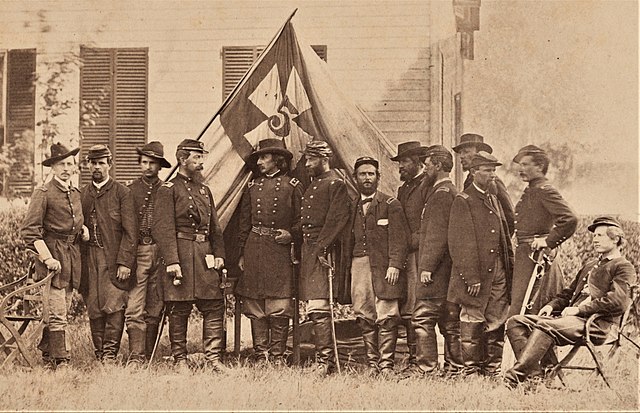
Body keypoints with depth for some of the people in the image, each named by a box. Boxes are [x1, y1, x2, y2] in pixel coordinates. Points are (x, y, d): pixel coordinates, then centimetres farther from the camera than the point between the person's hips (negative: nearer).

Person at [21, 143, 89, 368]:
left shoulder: (76, 194, 15)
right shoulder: (43, 193, -7)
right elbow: (29, 230, -11)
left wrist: (82, 229, 8)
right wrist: (47, 258, -18)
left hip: (72, 256, 7)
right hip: (53, 257, -7)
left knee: (59, 311, 12)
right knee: (57, 314, -9)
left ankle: (46, 355, 24)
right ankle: (60, 360, -7)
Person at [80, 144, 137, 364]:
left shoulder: (122, 192, 2)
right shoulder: (82, 194, 14)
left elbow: (130, 232, -3)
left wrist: (125, 262, -11)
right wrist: (78, 264, 8)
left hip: (114, 261, -3)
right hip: (89, 261, 4)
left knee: (113, 308, -10)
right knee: (94, 311, 3)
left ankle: (110, 356, -5)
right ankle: (99, 357, 10)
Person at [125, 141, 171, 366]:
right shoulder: (130, 191, 7)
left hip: (160, 253, 2)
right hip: (137, 252, -2)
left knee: (155, 310, 5)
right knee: (134, 309, -10)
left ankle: (148, 357, 13)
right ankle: (135, 357, -11)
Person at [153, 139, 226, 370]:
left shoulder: (204, 190, 19)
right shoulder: (168, 190, -2)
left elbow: (215, 227, 21)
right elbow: (164, 228, -10)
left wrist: (219, 254, 8)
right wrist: (171, 260, -18)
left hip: (205, 253, 6)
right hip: (181, 253, -6)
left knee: (214, 305, 0)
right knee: (179, 310, 0)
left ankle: (213, 357, 3)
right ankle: (179, 358, 9)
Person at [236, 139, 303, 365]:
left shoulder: (292, 186, 4)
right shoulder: (252, 186, 13)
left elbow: (301, 219, 9)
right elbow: (244, 223, 15)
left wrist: (291, 234, -10)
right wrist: (241, 253, 11)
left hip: (279, 248, -3)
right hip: (254, 248, 3)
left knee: (279, 307, -5)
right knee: (255, 306, 2)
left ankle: (277, 354, 3)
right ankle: (261, 354, 8)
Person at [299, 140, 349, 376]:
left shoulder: (335, 184, -5)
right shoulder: (311, 185, 22)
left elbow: (338, 219, -13)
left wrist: (322, 248, -18)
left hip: (322, 251, -9)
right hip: (308, 250, 9)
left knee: (319, 308, -15)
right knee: (315, 309, 7)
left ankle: (324, 361, -16)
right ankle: (326, 359, 10)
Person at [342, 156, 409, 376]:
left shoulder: (391, 205, 4)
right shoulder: (352, 207, 17)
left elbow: (399, 238, -4)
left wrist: (394, 265, -15)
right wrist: (346, 269, 11)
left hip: (383, 268, -4)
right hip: (358, 266, 4)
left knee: (386, 318, -8)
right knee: (365, 318, 3)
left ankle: (386, 365, -7)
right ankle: (372, 363, 9)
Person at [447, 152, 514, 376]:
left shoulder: (494, 199, 16)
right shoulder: (463, 201, -7)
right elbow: (458, 244, -12)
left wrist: (511, 269, 13)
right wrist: (471, 278, -17)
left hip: (499, 274, 7)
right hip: (474, 276, -7)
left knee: (497, 324, 7)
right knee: (473, 324, 0)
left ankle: (493, 369, 14)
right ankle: (472, 370, 7)